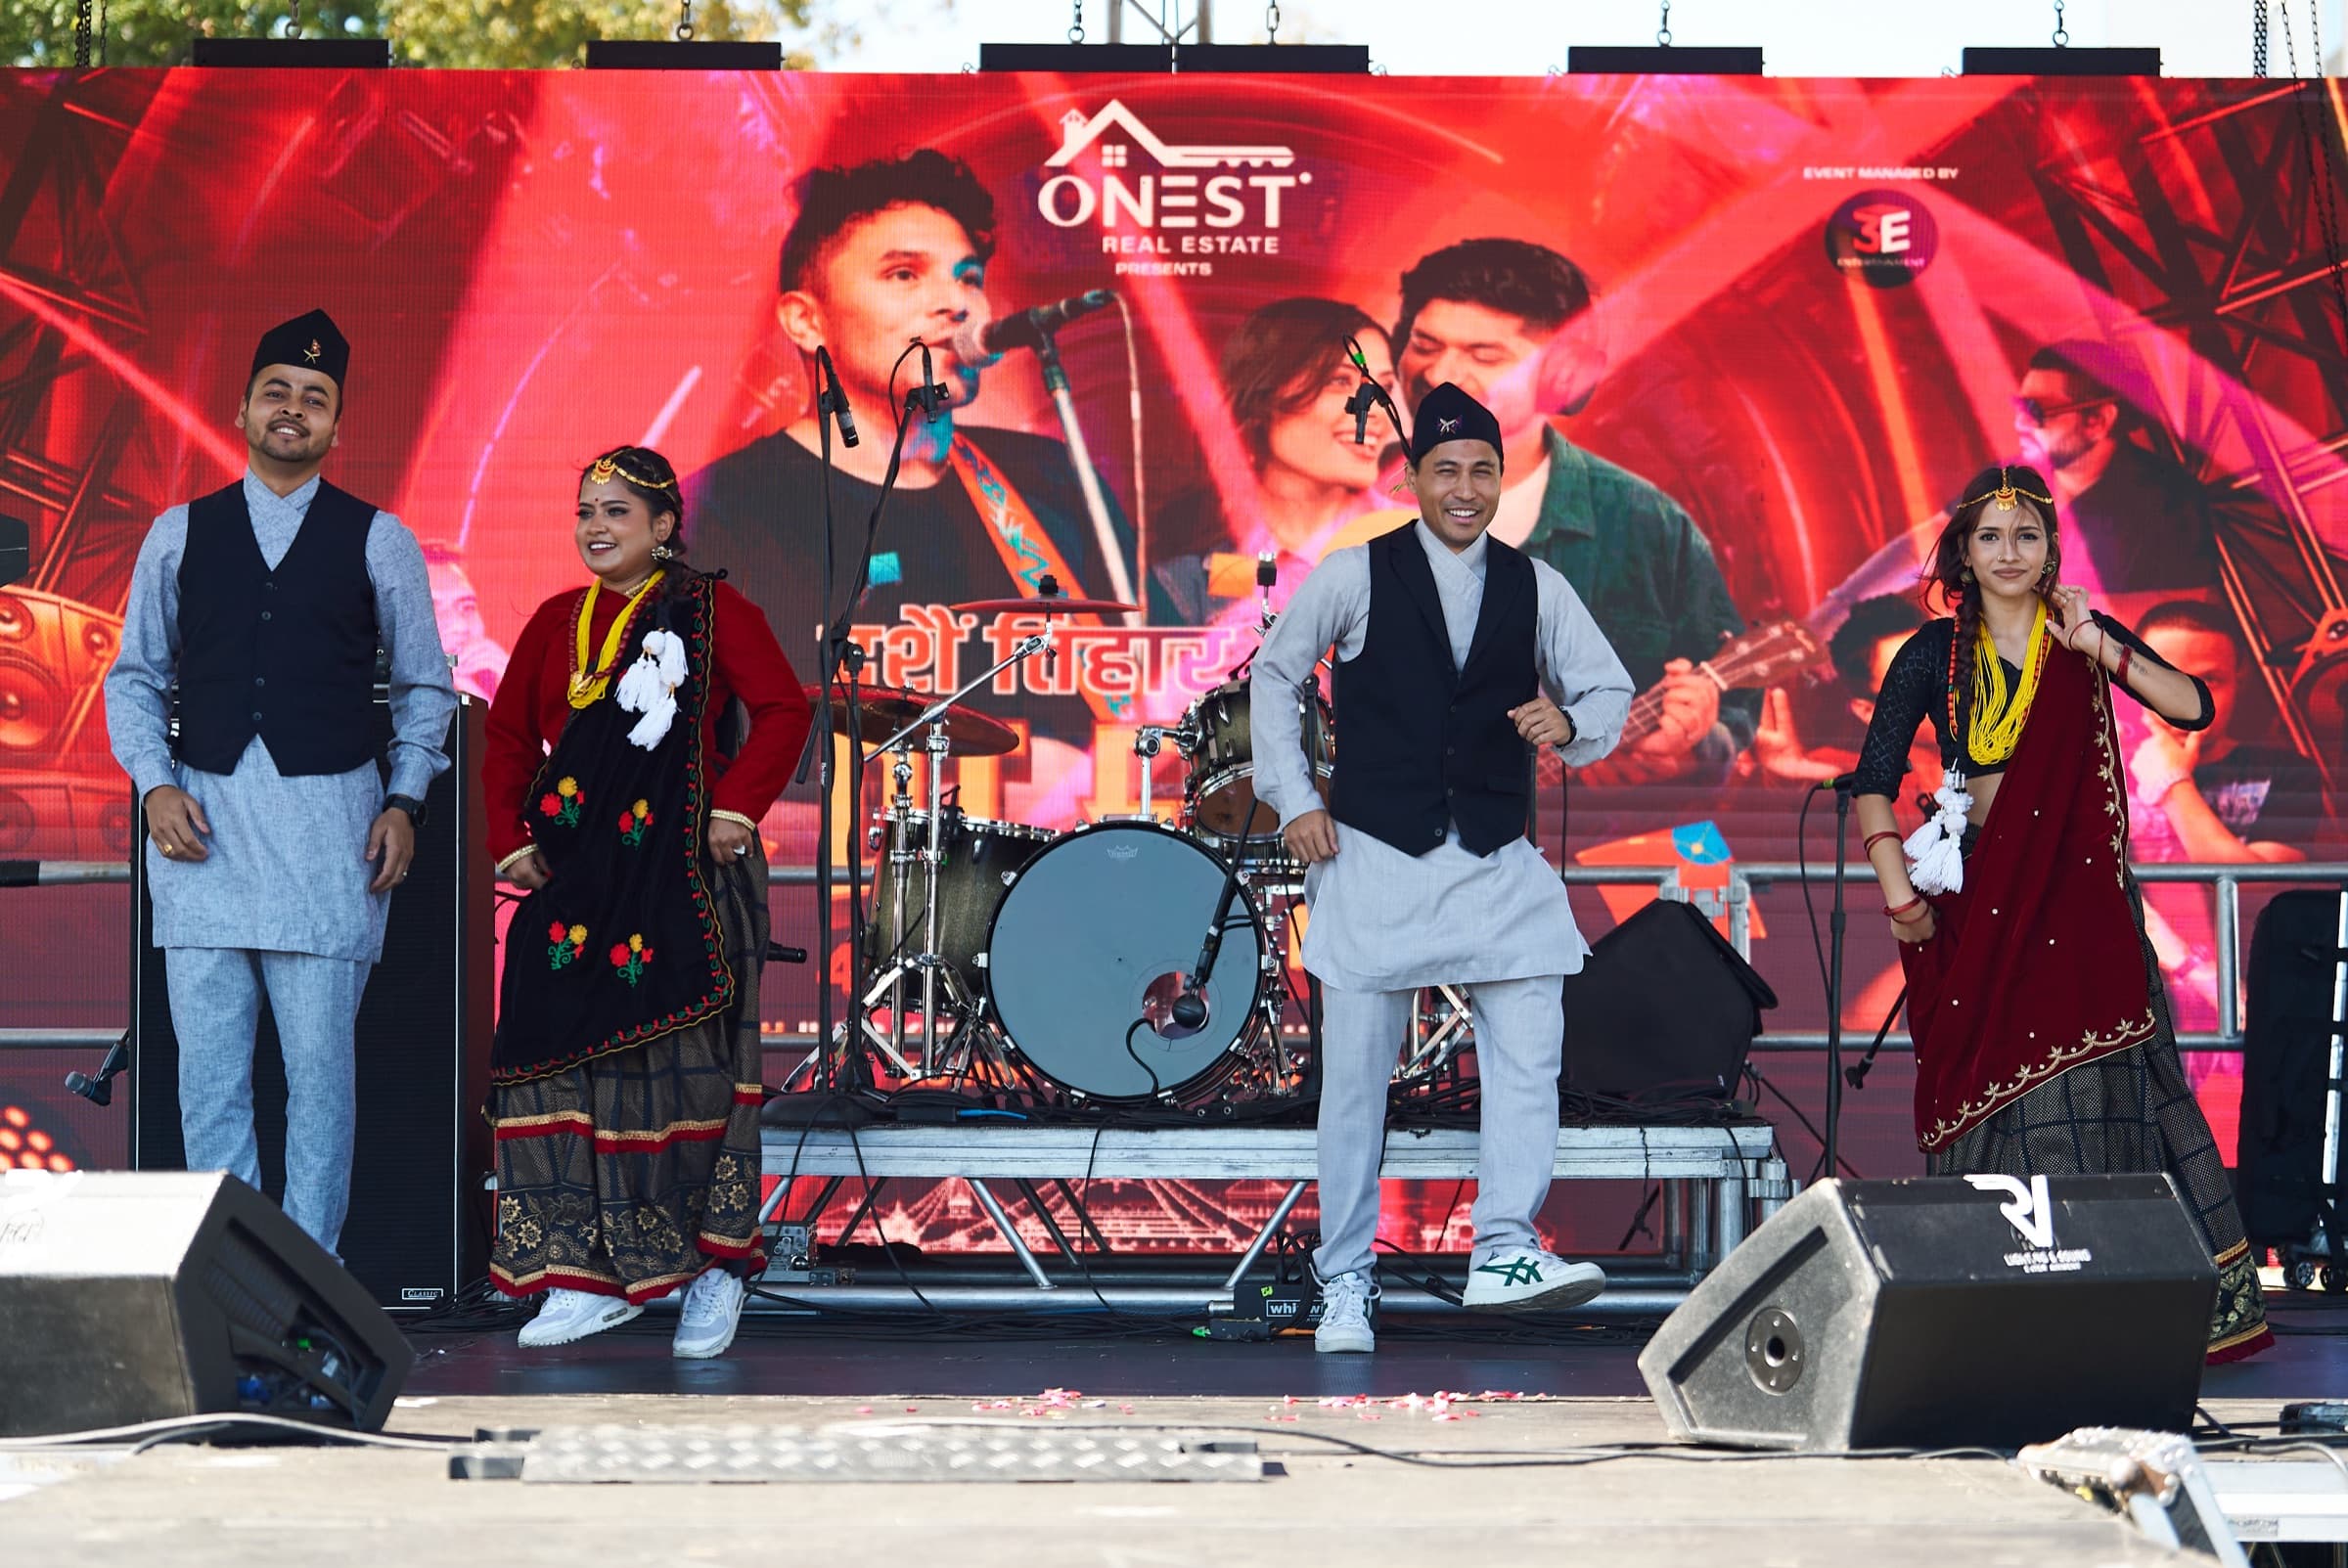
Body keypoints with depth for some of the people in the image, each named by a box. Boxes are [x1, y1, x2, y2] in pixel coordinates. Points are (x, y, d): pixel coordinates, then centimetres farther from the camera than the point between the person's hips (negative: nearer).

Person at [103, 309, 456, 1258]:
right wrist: (153, 783, -1)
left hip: (328, 824, -1)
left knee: (321, 1066, -2)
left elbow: (425, 685, 12)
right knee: (208, 1067, 1)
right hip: (203, 820, 2)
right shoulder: (180, 534, 10)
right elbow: (135, 674, 13)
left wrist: (405, 803, 1)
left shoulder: (378, 542, 6)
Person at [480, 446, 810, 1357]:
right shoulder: (557, 623, 14)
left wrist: (736, 806, -13)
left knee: (688, 1067, -5)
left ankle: (716, 1267, 6)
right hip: (578, 879, 5)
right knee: (561, 1057, 0)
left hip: (685, 875, -5)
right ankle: (588, 1278, 7)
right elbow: (510, 738, 20)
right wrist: (510, 839, 9)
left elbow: (784, 710, -6)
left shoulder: (710, 612, -1)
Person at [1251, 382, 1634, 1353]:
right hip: (1374, 856, -2)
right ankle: (1345, 1287, 8)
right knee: (1355, 1076, 0)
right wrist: (1293, 800, 3)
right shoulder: (1355, 576, 1)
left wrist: (1569, 721, -10)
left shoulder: (1536, 589, 9)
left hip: (1497, 862, 2)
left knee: (1529, 1049, -14)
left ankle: (1504, 1254, -14)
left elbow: (1610, 690, 13)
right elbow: (1273, 672, 10)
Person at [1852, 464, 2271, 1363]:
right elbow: (1875, 778, 2)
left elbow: (2192, 708, -4)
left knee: (2101, 1084, -6)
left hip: (2080, 894, 0)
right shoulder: (1937, 654, 5)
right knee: (1994, 1082, -4)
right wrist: (1899, 892, -7)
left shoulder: (2084, 638, 7)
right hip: (1980, 899, 0)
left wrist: (2102, 649, -14)